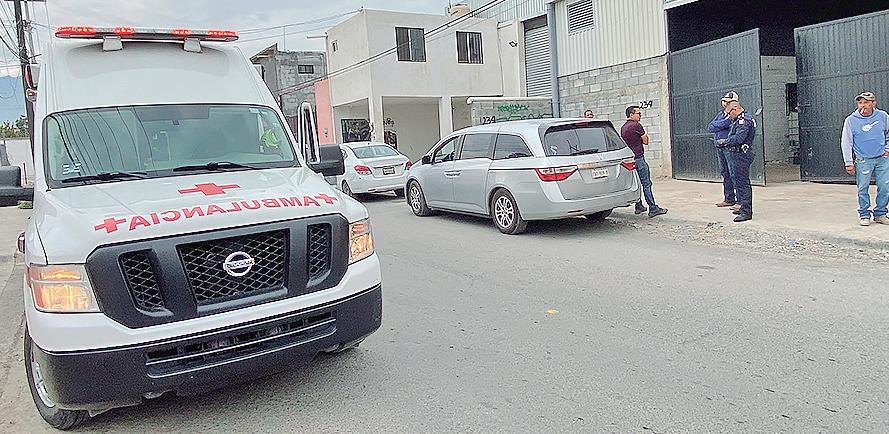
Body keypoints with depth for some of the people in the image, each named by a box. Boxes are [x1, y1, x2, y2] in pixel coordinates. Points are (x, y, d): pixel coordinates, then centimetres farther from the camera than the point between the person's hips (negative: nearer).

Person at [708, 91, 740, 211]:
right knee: (724, 173, 13)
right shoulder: (720, 114, 18)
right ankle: (729, 199, 22)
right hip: (720, 147, 8)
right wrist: (725, 122, -7)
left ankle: (739, 200, -7)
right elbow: (710, 127, 5)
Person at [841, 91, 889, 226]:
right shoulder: (851, 120, -5)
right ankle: (864, 215, 13)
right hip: (863, 160, -2)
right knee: (863, 189, 0)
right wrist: (849, 163, -4)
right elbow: (846, 143, -2)